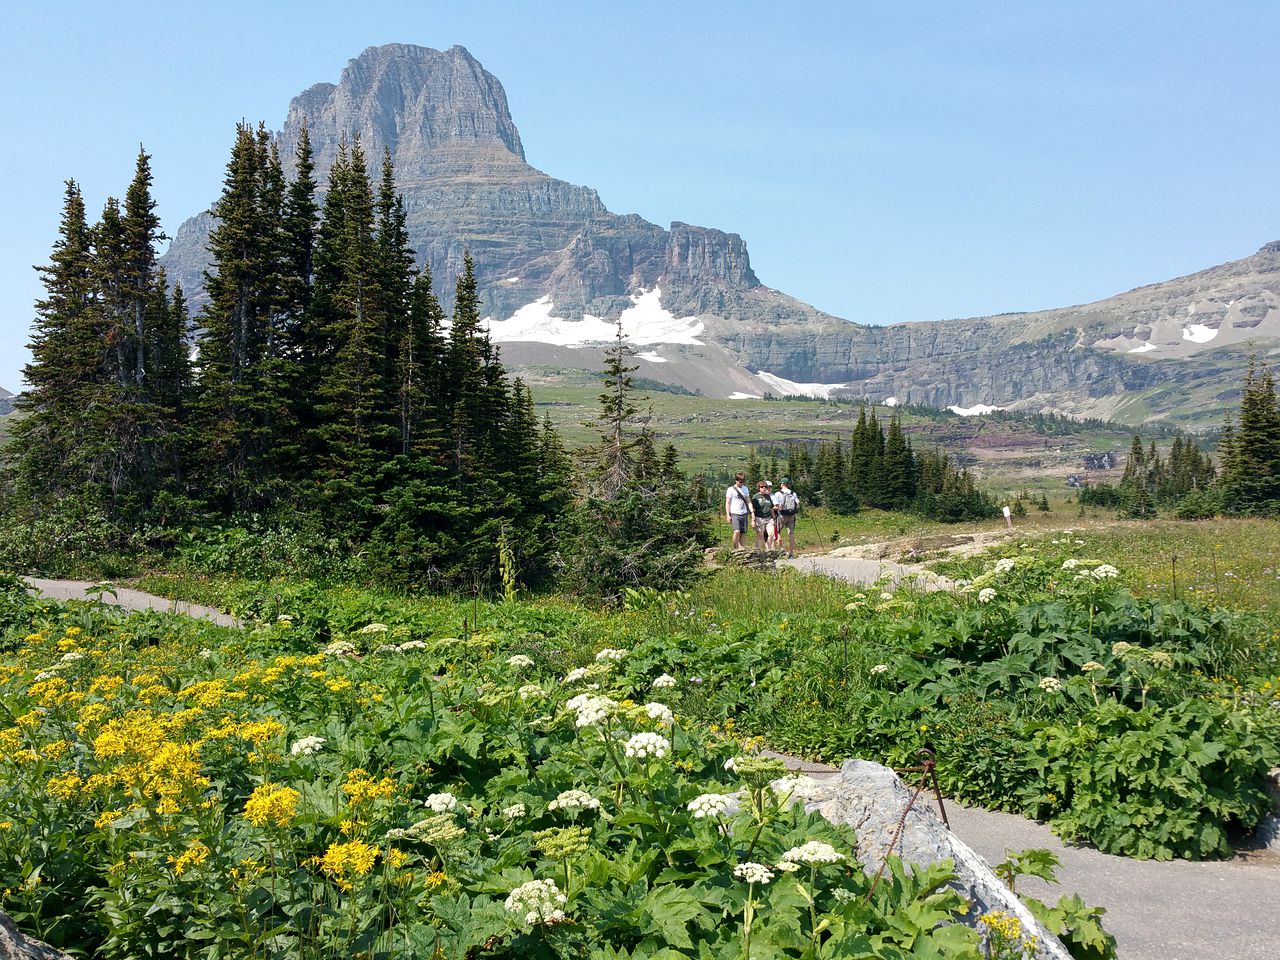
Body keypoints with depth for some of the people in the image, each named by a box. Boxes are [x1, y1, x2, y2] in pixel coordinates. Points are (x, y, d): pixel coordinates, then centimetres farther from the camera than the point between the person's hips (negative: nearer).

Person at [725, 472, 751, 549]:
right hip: (735, 514, -5)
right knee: (737, 531, -20)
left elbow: (748, 501, 17)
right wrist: (728, 515, -8)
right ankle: (736, 548, -11)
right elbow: (727, 503, -2)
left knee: (741, 533, 3)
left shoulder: (745, 489, 13)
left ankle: (740, 547, 7)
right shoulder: (731, 489, -2)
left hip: (744, 514, 5)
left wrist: (752, 512, 6)